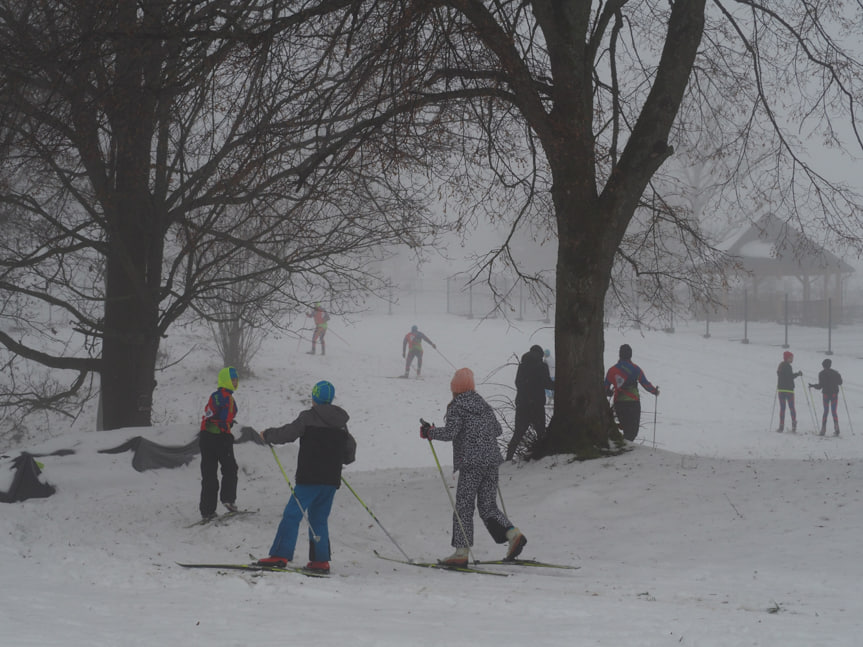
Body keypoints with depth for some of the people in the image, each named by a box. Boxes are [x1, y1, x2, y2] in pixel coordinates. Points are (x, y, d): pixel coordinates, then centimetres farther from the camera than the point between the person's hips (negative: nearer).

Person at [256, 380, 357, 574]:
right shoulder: (341, 424, 12)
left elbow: (287, 433, -8)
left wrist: (267, 434, 10)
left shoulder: (308, 417, -7)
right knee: (319, 518, 14)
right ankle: (320, 560, 9)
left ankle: (280, 555, -11)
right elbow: (350, 452, 18)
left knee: (292, 514, -4)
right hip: (331, 480, 6)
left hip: (309, 478, -6)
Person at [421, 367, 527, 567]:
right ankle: (513, 534, -7)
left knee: (463, 507, -1)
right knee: (488, 506, 12)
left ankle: (462, 552, -3)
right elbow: (497, 429, 19)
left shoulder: (456, 406, -5)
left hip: (471, 462, -7)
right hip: (492, 460, 7)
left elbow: (450, 432, -14)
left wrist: (429, 432, 0)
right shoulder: (483, 404, 15)